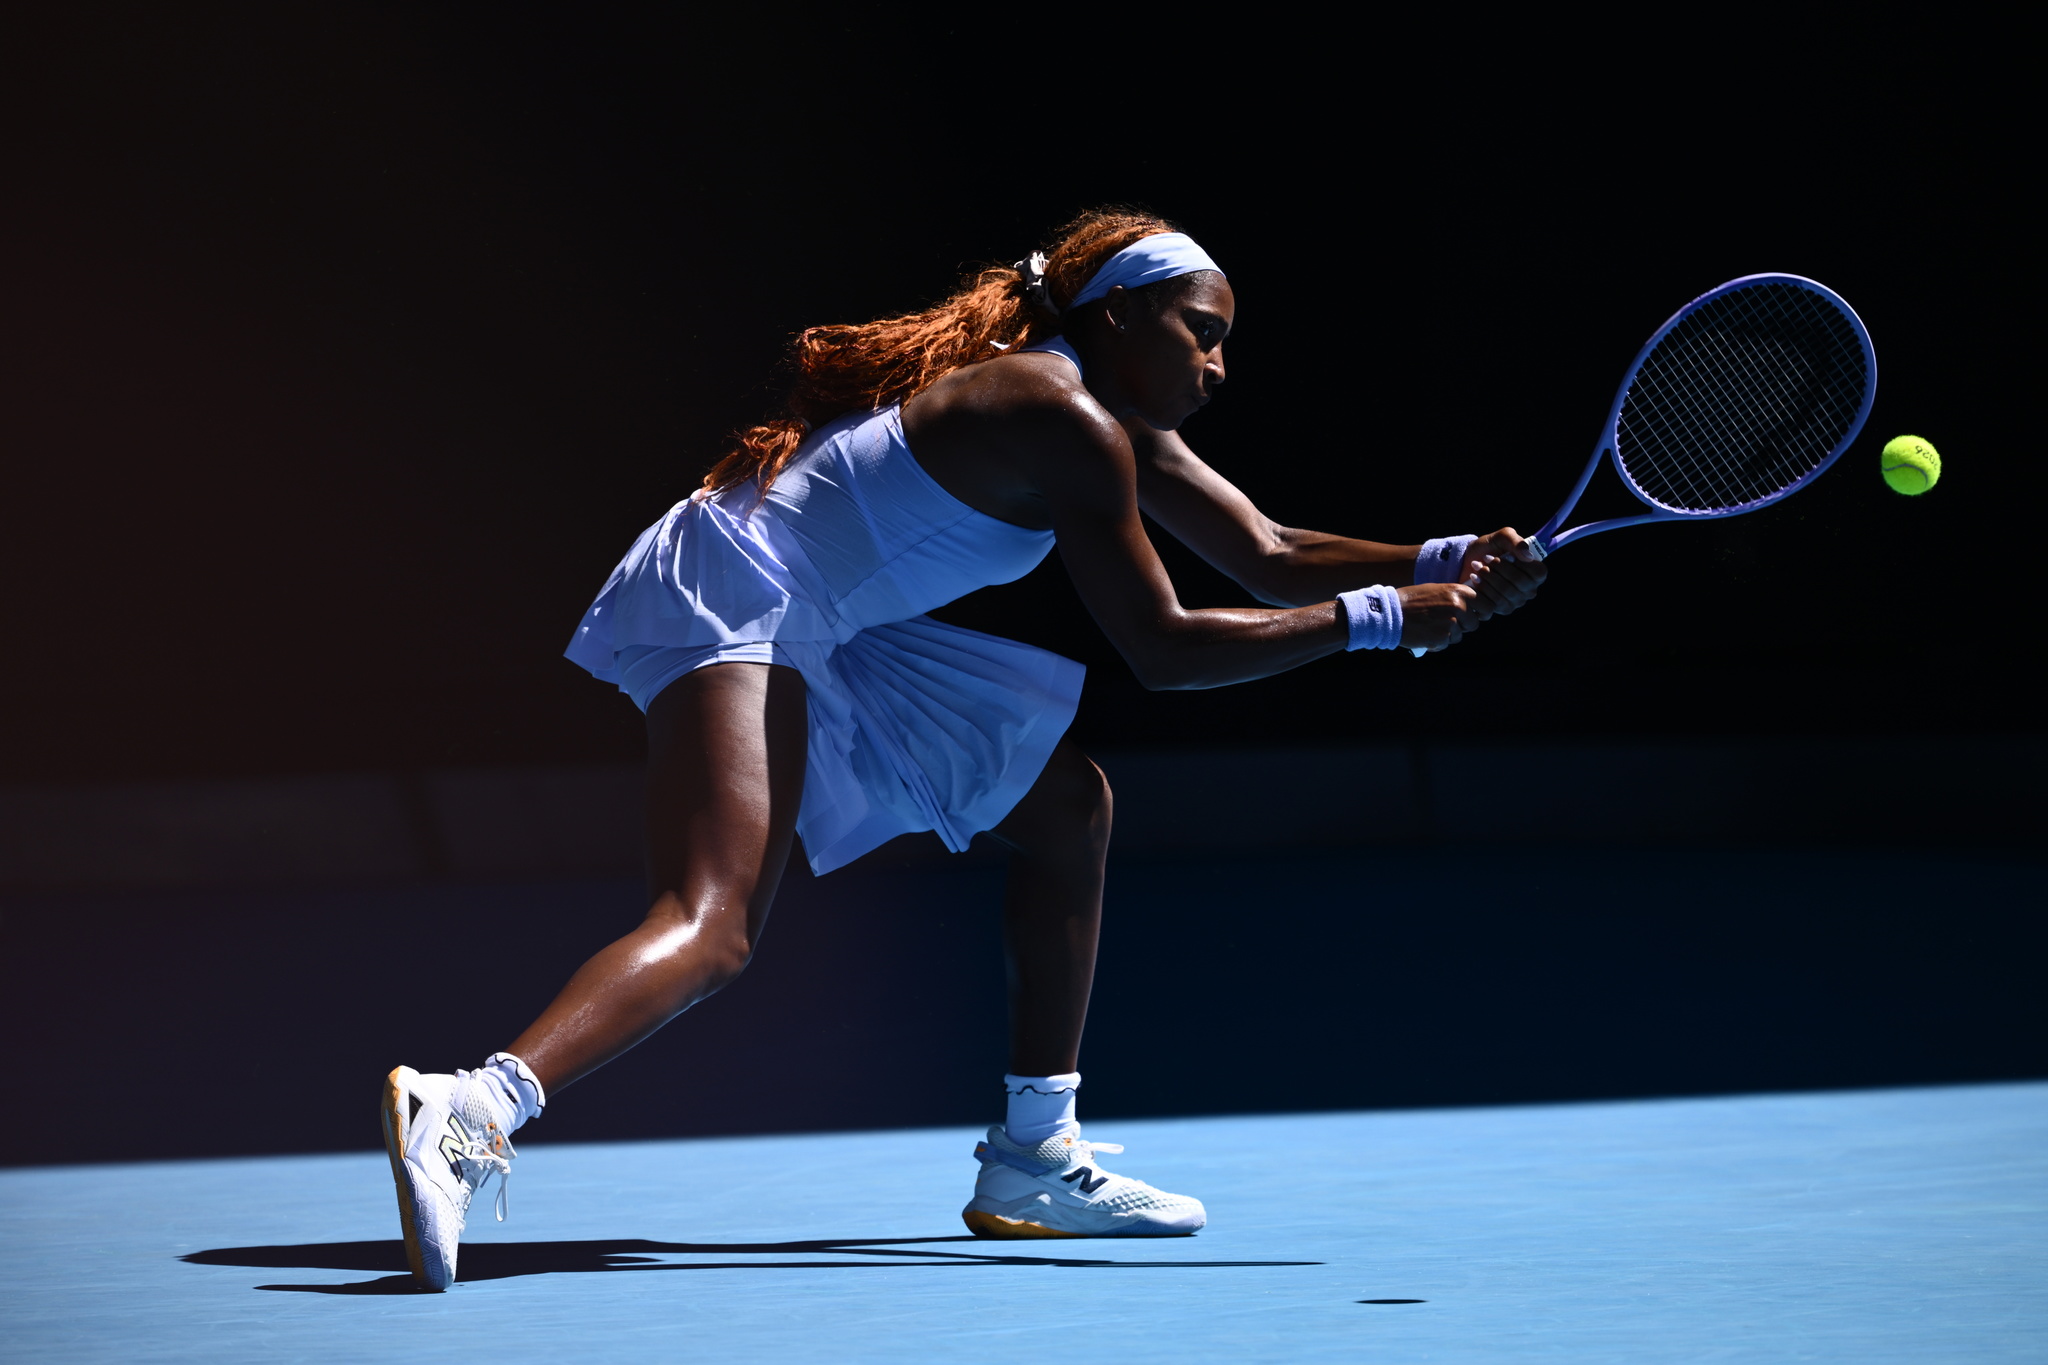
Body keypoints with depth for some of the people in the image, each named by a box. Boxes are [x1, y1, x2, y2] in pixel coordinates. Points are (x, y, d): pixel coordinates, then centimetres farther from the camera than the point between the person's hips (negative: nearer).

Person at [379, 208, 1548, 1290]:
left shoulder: (1117, 429, 15)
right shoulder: (1070, 425, -16)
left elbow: (1270, 555, 17)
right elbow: (1159, 648, -15)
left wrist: (1444, 565, 3)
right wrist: (1377, 618, -11)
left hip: (822, 642, 11)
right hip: (732, 607, -11)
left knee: (1065, 806, 15)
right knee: (715, 926, -29)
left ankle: (1033, 1161, 16)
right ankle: (474, 1111, -46)